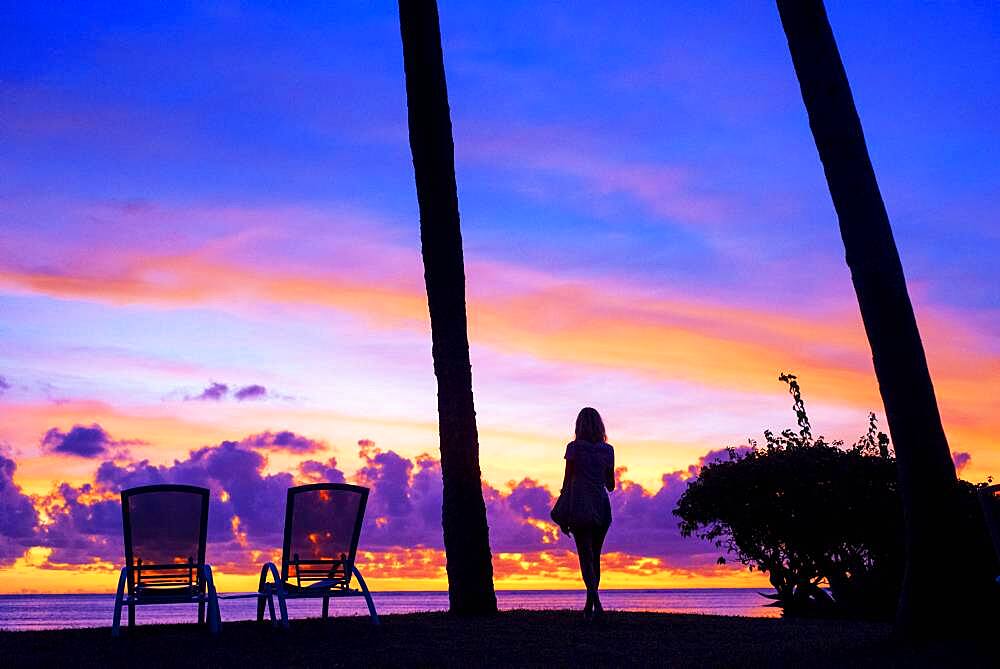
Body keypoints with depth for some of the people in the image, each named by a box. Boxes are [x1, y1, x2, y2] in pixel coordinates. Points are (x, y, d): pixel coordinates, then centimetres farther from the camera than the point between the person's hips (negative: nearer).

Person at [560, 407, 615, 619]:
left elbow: (567, 482, -5)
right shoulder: (607, 450, 5)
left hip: (580, 507, -3)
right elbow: (610, 485, 10)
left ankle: (596, 603, -21)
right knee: (595, 557, 15)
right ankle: (589, 606, 20)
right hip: (602, 508, 3)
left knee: (586, 558, -3)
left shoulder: (574, 447, -4)